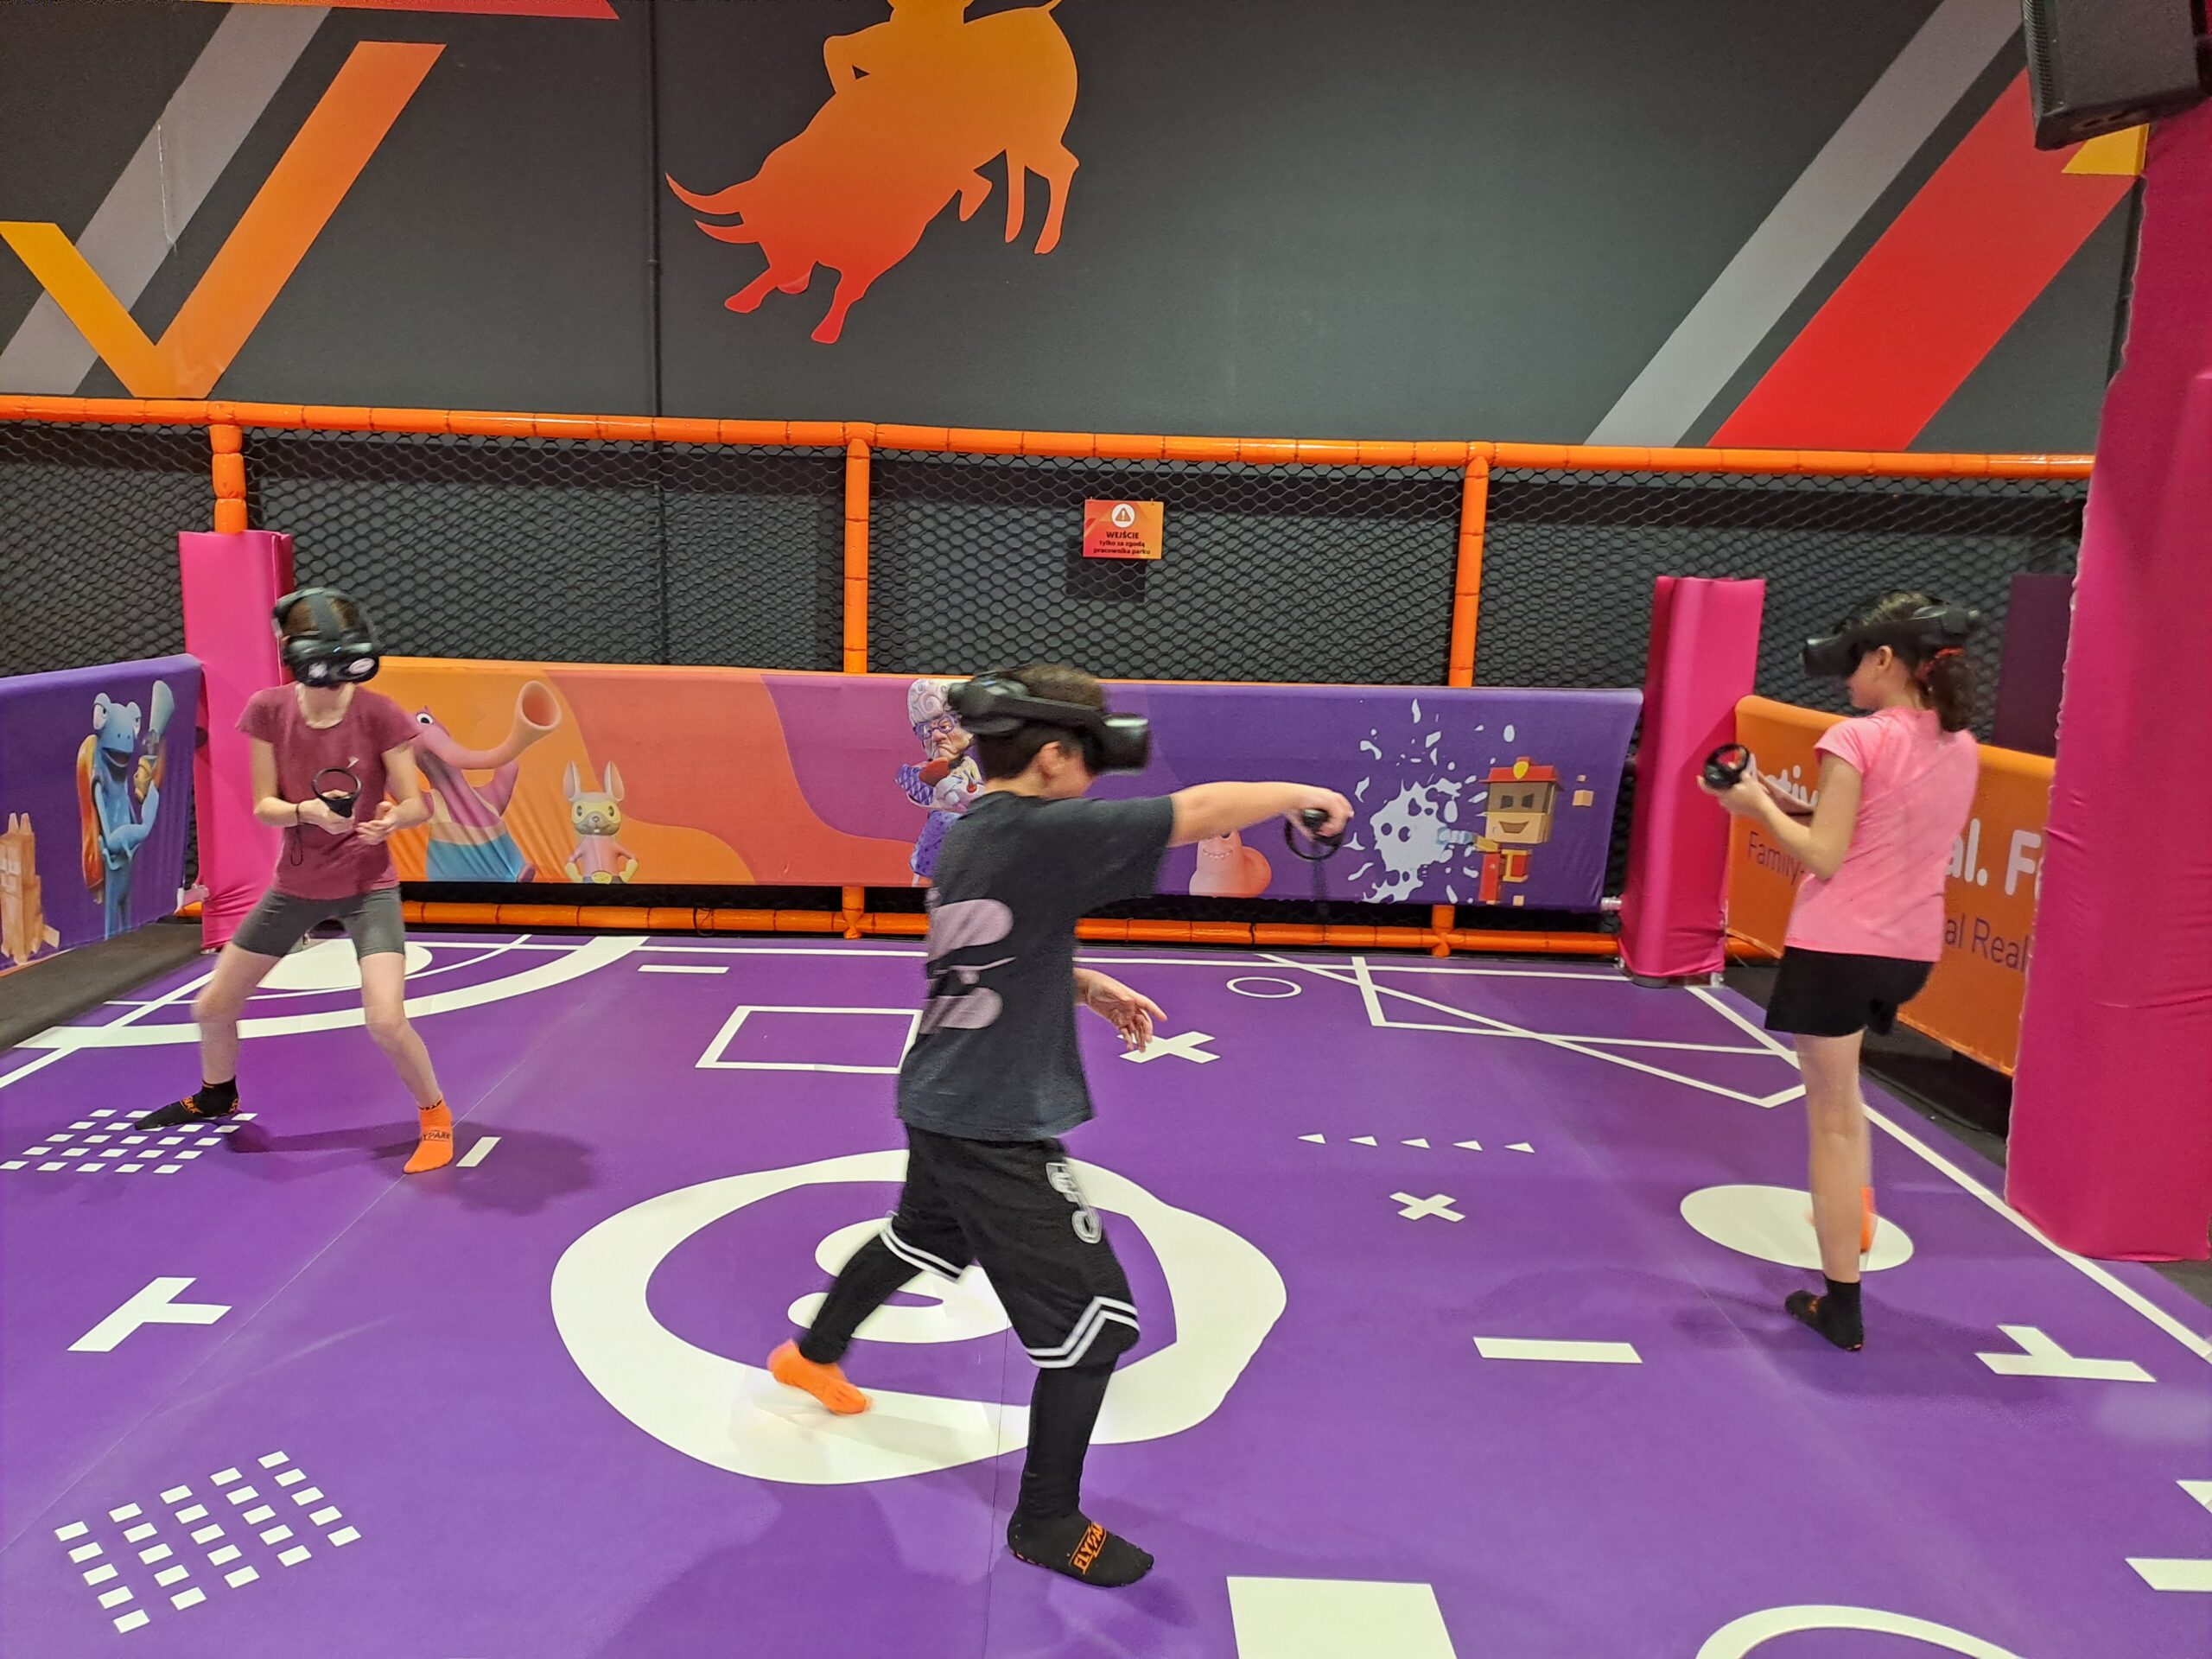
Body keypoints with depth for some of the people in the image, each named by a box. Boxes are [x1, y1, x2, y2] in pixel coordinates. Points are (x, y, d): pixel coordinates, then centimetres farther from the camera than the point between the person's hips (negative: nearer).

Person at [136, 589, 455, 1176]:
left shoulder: (379, 714, -17)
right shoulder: (268, 710, -10)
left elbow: (415, 803, -12)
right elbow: (264, 807, -7)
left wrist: (390, 819, -35)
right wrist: (307, 812, -28)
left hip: (366, 884, -4)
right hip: (295, 884, 4)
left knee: (386, 1021, -21)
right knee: (212, 1006, 15)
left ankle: (436, 1117, 6)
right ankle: (216, 1096, 48)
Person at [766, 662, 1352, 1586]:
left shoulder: (967, 833, 4)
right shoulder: (1042, 833, -23)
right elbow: (1200, 811, -23)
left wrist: (1088, 988, 9)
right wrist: (1299, 793, -7)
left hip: (942, 1104, 10)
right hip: (999, 1129, -10)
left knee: (921, 1237, 35)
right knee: (1097, 1322, 3)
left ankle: (813, 1355, 58)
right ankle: (1047, 1522, 19)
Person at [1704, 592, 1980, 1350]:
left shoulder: (1857, 740, -15)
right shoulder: (1960, 748, 7)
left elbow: (1824, 858, -16)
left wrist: (1759, 806, -3)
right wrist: (1791, 806, 12)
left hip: (1839, 944, -7)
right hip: (1912, 951, 7)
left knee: (1834, 1122, 3)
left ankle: (1842, 1304, 10)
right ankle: (1854, 1202, 30)